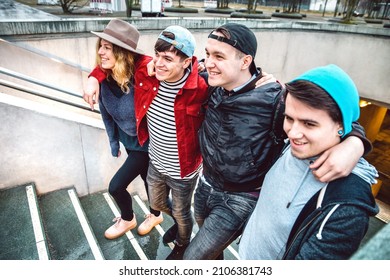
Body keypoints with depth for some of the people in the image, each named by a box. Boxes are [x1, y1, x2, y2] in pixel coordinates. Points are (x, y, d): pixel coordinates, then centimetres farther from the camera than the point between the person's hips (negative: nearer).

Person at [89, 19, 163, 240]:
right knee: (148, 179, 21)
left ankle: (128, 220, 37)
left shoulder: (141, 80, -31)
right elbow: (107, 115, 3)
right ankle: (156, 215, 48)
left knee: (116, 186, 4)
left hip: (146, 143, -5)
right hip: (129, 141, 5)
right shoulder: (105, 80, -10)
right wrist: (114, 142, 11)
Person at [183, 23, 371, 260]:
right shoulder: (214, 87, -9)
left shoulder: (276, 99, -27)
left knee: (193, 259, 7)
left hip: (239, 201, -6)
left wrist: (354, 142, -38)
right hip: (206, 185, 6)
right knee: (211, 248, 31)